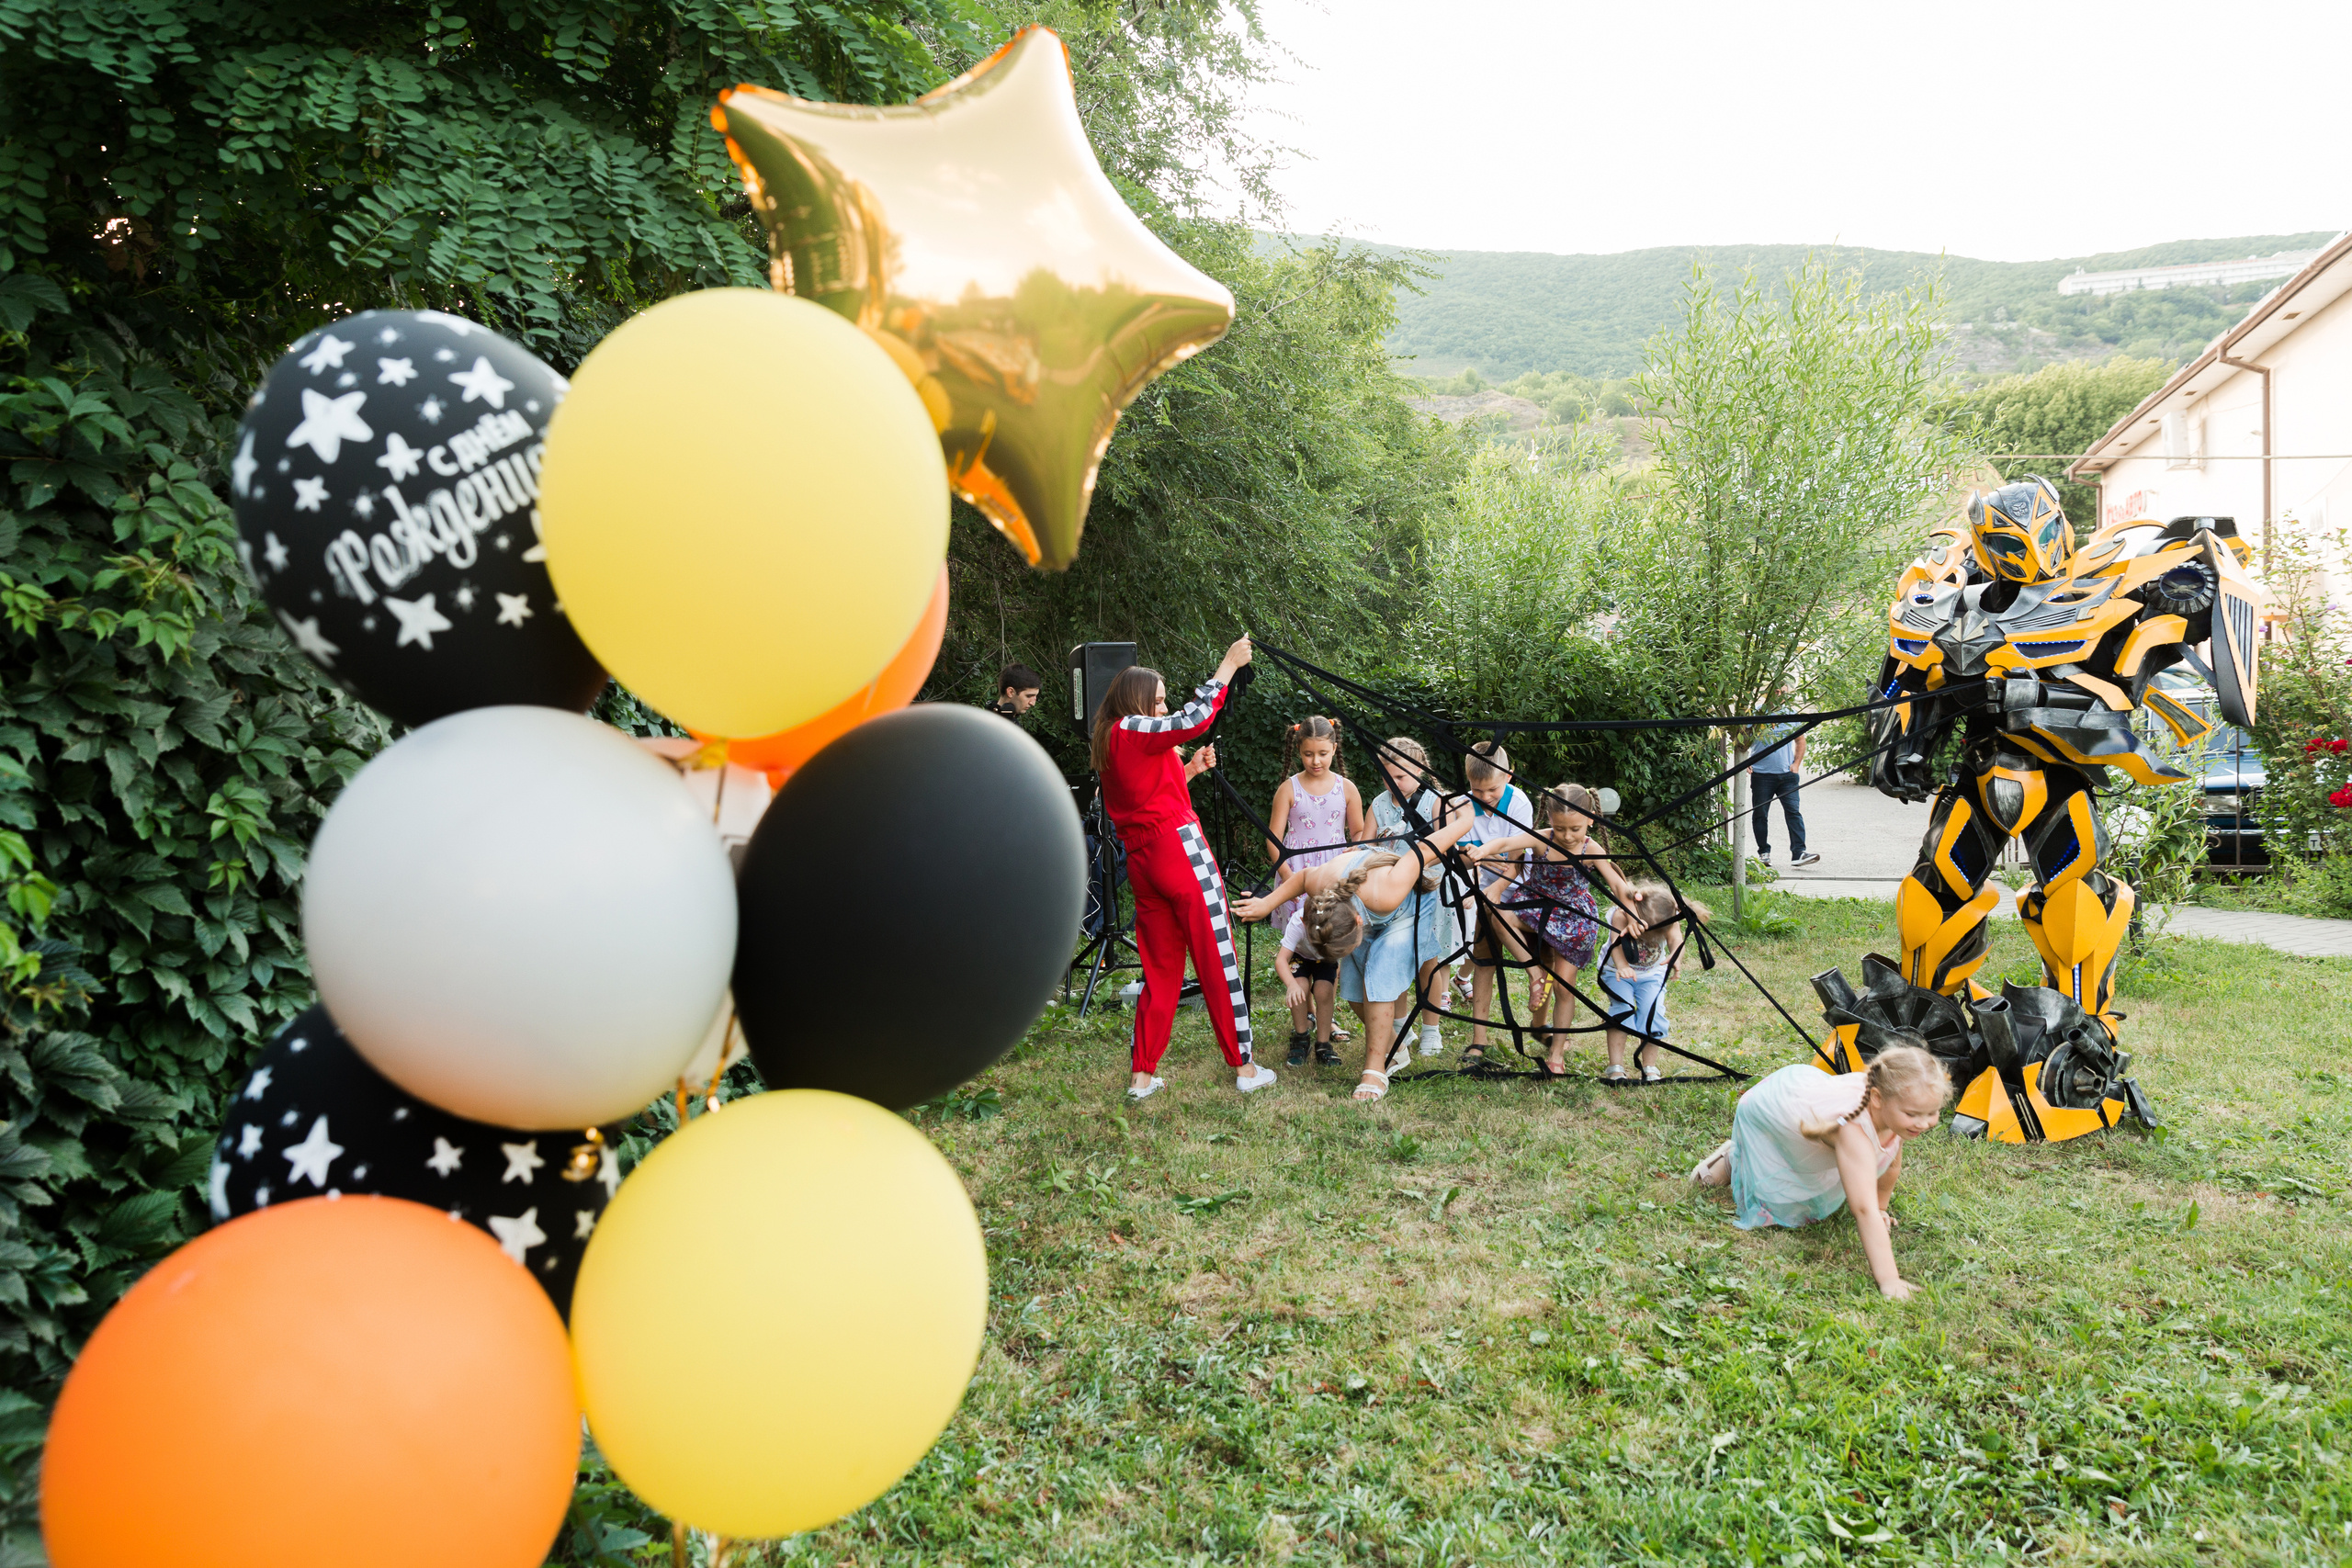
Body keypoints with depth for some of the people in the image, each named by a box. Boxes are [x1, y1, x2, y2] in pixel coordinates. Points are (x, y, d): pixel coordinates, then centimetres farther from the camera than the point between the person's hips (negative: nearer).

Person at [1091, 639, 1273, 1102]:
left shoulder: (1111, 742, 19)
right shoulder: (1131, 730, -7)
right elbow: (1194, 718, -19)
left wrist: (1189, 770, 18)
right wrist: (1229, 665, -12)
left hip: (1142, 862, 9)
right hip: (1180, 848, -8)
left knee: (1161, 968, 12)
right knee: (1219, 960, -1)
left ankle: (1142, 1076, 11)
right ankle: (1244, 1067, 4)